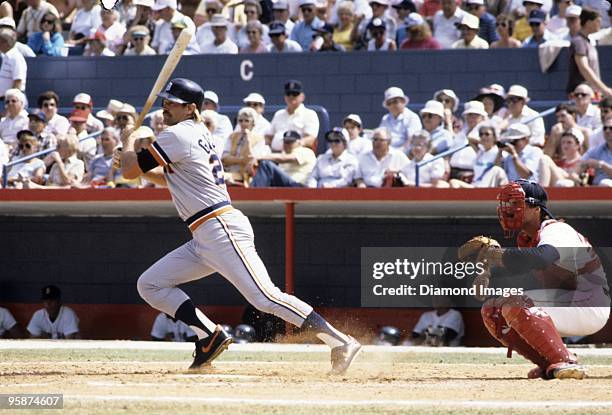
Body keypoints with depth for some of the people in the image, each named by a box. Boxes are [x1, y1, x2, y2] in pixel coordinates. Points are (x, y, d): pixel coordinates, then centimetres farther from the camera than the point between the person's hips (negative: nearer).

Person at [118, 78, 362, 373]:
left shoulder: (178, 135, -9)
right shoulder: (199, 133, 21)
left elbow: (129, 171, -8)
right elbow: (174, 178, 38)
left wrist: (128, 143, 12)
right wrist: (142, 170, 26)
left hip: (223, 230, -10)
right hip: (203, 240, 10)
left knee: (265, 297, -18)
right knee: (149, 285, 7)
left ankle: (340, 343, -18)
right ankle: (210, 337, 1)